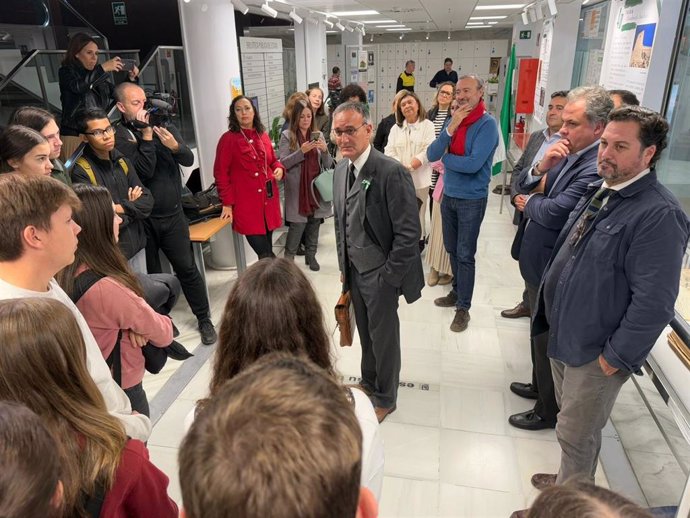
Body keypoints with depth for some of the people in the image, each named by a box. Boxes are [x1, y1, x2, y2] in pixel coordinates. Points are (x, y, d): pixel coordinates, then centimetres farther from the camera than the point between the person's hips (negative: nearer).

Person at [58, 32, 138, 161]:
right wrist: (103, 68, -20)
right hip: (75, 134, -3)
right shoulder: (66, 72, 1)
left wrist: (130, 78, -3)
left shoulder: (99, 74, 12)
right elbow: (78, 87, -19)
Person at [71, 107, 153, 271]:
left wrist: (121, 208, -15)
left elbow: (147, 201, 1)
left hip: (138, 246, 6)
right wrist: (133, 208, -8)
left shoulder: (122, 162, 6)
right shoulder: (81, 172, -14)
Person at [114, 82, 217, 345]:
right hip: (143, 219, -2)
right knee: (152, 276, 11)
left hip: (173, 215, 3)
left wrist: (174, 145, -26)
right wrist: (146, 135, -19)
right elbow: (144, 171, -19)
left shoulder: (165, 127, 5)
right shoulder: (119, 136, -8)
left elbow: (189, 159, -6)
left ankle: (204, 319, 20)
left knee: (187, 269, 6)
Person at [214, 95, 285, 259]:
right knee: (266, 255, -8)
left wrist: (279, 168, -1)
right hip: (246, 204, -5)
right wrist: (227, 203, -9)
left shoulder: (263, 136, 11)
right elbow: (220, 173, -5)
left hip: (268, 200, 6)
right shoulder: (228, 139, -5)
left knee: (266, 254, 12)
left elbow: (272, 161, 23)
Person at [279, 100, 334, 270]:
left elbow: (328, 165, 6)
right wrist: (301, 151, -20)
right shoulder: (287, 136, -2)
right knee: (298, 225, -3)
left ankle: (311, 256, 27)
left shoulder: (318, 135, 7)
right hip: (298, 189, -4)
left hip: (316, 187, 4)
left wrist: (325, 150, -14)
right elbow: (283, 163, -8)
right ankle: (289, 257, 15)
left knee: (314, 224, 11)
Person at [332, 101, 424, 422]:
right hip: (355, 270, 6)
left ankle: (385, 399, 33)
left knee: (383, 336, 10)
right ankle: (369, 382, 45)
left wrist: (389, 278, -17)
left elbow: (409, 233, -20)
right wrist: (344, 266, 12)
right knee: (366, 333, 22)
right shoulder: (341, 169, 2)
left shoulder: (391, 172, -22)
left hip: (380, 273, -6)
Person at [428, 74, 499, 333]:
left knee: (465, 255, 2)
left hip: (472, 200, -6)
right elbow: (431, 155, -6)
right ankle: (458, 291, 37)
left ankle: (463, 308, 15)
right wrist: (450, 129, -19)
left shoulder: (487, 124, -15)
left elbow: (473, 164, -26)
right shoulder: (452, 120, 3)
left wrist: (444, 158, -10)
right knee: (452, 250, 18)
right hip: (448, 195, 6)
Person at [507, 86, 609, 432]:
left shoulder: (597, 168, -26)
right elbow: (522, 184, 4)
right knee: (540, 332, 25)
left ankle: (548, 411, 31)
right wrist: (541, 167, -17)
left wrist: (529, 202, -9)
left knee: (549, 340, 9)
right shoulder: (566, 153, 2)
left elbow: (555, 213, -31)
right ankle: (540, 386, 48)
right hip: (540, 263, 9)